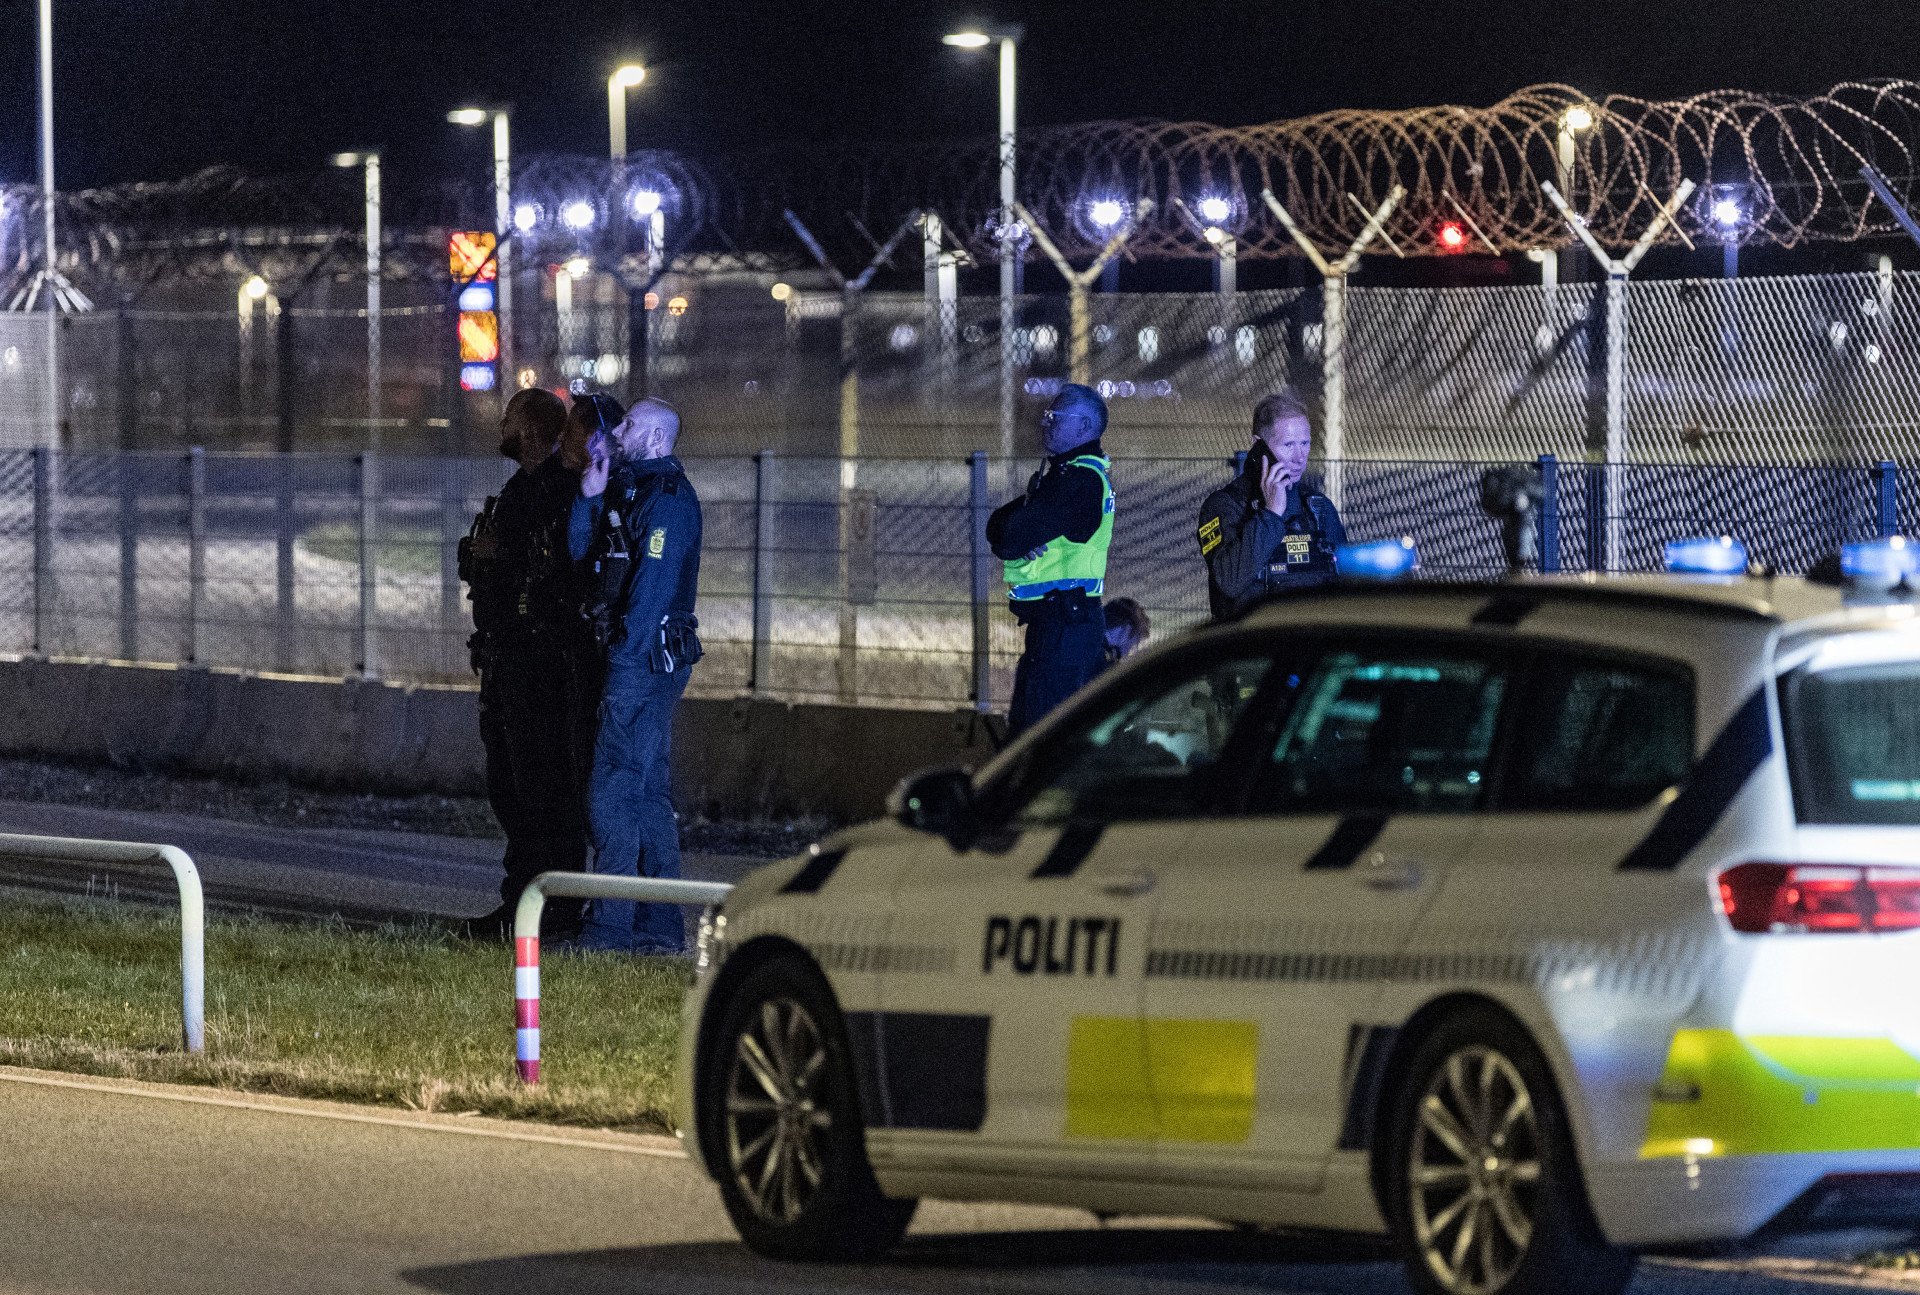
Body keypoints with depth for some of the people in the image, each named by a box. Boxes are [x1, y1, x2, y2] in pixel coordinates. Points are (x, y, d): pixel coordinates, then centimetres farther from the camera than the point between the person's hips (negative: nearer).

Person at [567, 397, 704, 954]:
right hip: (637, 659, 10)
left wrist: (626, 653, -21)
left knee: (613, 789, -11)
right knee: (649, 792, 11)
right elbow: (580, 549, 16)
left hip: (645, 657, -10)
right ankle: (660, 926, 15)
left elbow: (653, 584, -19)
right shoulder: (632, 489, 18)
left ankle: (610, 925, -12)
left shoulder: (668, 497, -13)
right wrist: (591, 493, 4)